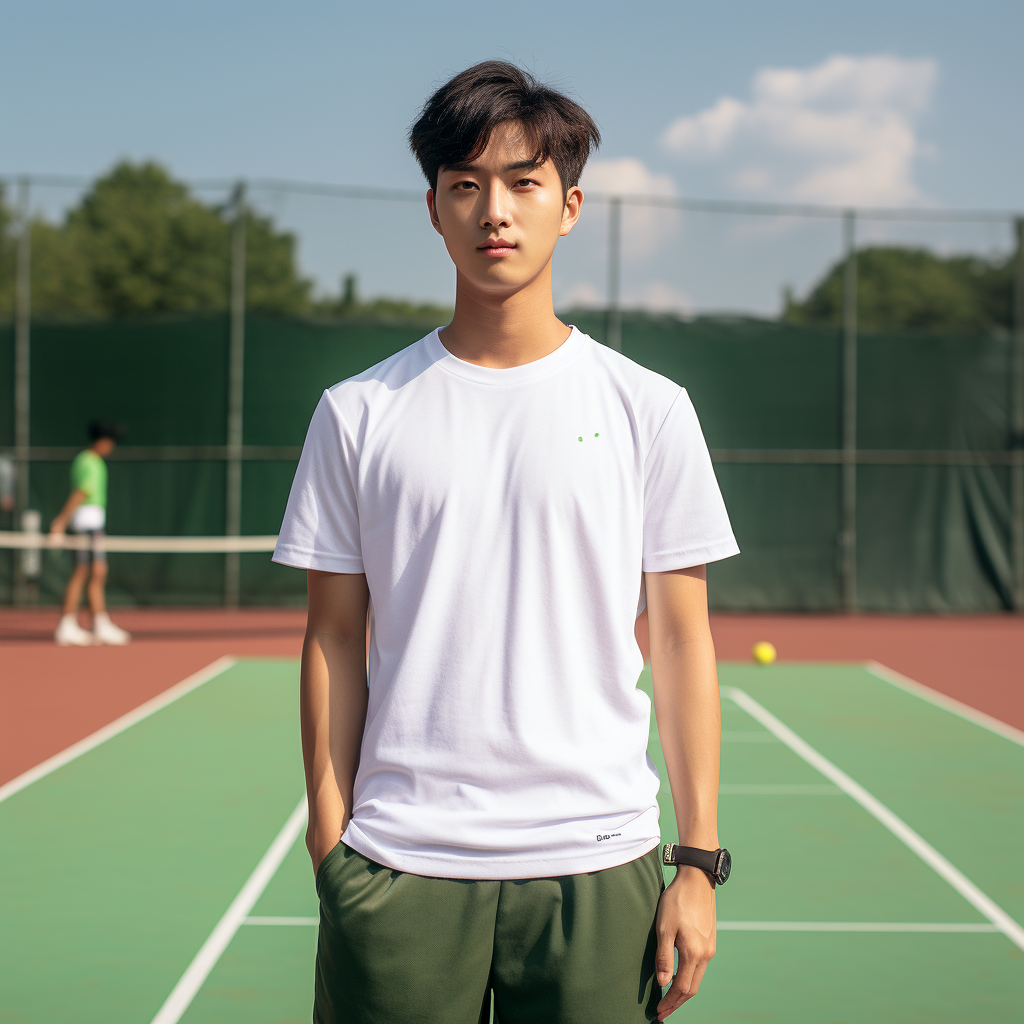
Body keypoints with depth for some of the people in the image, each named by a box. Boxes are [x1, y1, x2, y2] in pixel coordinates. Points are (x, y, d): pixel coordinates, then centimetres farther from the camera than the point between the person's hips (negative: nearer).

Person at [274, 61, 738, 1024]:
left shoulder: (649, 409, 2)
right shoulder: (358, 412, 4)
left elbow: (681, 639, 3)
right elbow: (333, 639, 6)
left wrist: (699, 860, -1)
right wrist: (329, 846, 1)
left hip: (597, 867, 0)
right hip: (397, 871, 0)